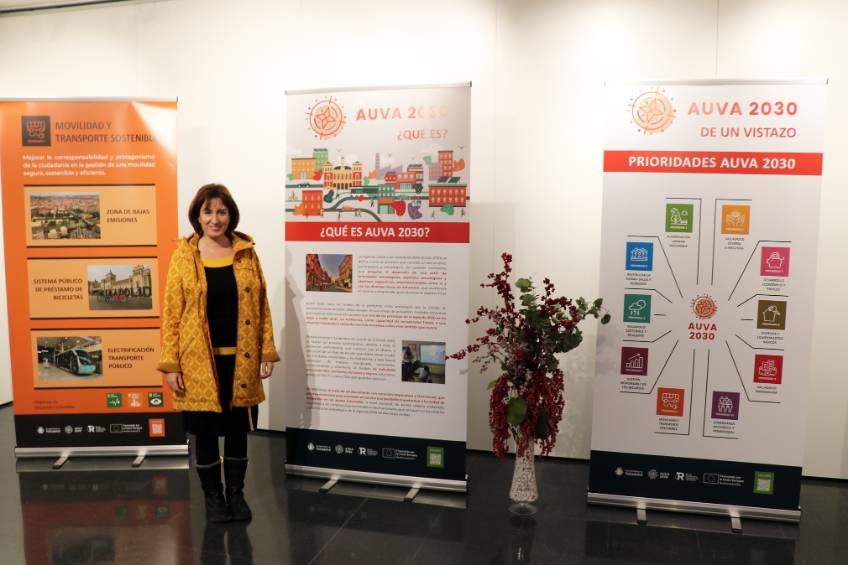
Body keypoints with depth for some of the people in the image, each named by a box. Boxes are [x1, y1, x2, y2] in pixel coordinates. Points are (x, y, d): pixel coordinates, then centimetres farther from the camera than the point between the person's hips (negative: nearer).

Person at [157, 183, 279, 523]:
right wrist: (170, 364, -8)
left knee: (238, 430, 12)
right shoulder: (183, 256, -2)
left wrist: (267, 352, -2)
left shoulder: (246, 253, 2)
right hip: (200, 362, -1)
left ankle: (236, 493, 30)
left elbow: (261, 306, 4)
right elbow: (172, 313, -3)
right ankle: (213, 497, 29)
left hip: (241, 360, 2)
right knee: (205, 431, 10)